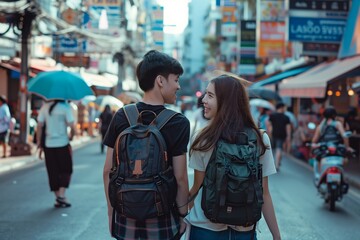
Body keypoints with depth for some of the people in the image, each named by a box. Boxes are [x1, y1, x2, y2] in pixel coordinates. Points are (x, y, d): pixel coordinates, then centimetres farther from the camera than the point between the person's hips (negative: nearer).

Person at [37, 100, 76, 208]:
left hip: (49, 144, 3)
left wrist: (39, 141, 7)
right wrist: (71, 137, 5)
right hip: (63, 143, -3)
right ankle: (61, 195, -2)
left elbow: (39, 125, -2)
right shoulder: (66, 107, -9)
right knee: (66, 170, 11)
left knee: (53, 172, 10)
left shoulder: (45, 107, 0)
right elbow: (72, 126, -14)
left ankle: (58, 198, 13)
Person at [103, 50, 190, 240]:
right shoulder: (179, 123, -12)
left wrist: (111, 212, 9)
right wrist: (183, 215, 1)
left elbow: (108, 170, -1)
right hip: (162, 220, -2)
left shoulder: (121, 117, -4)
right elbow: (180, 178, -12)